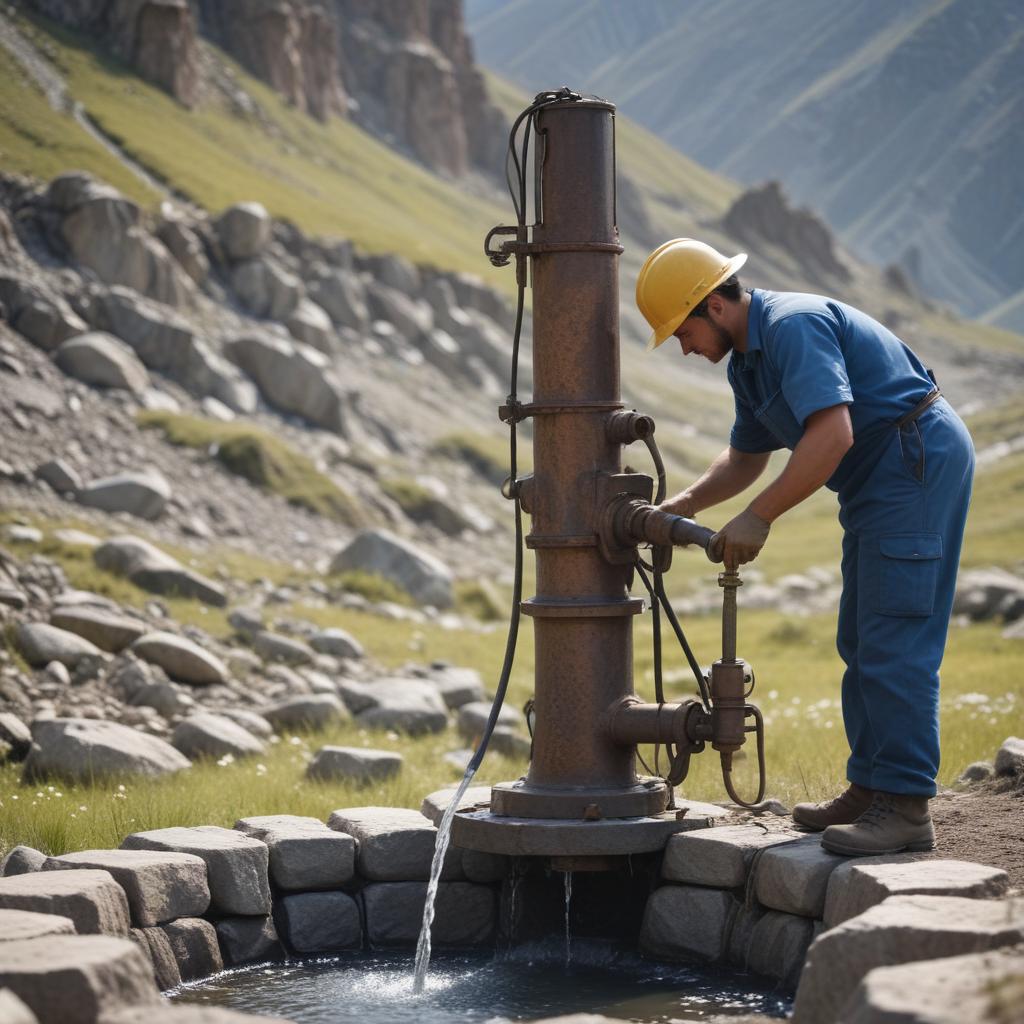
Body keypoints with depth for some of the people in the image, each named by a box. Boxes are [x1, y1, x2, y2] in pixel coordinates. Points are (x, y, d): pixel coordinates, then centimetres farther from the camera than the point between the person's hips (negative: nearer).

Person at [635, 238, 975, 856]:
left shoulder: (794, 325, -19)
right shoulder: (748, 360, 15)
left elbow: (832, 435, -30)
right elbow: (745, 459, 27)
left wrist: (759, 517, -23)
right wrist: (685, 504, 10)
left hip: (919, 461, -11)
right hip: (882, 480, 11)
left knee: (895, 642, -13)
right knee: (863, 644, 12)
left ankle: (906, 809, -13)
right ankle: (872, 789, 17)